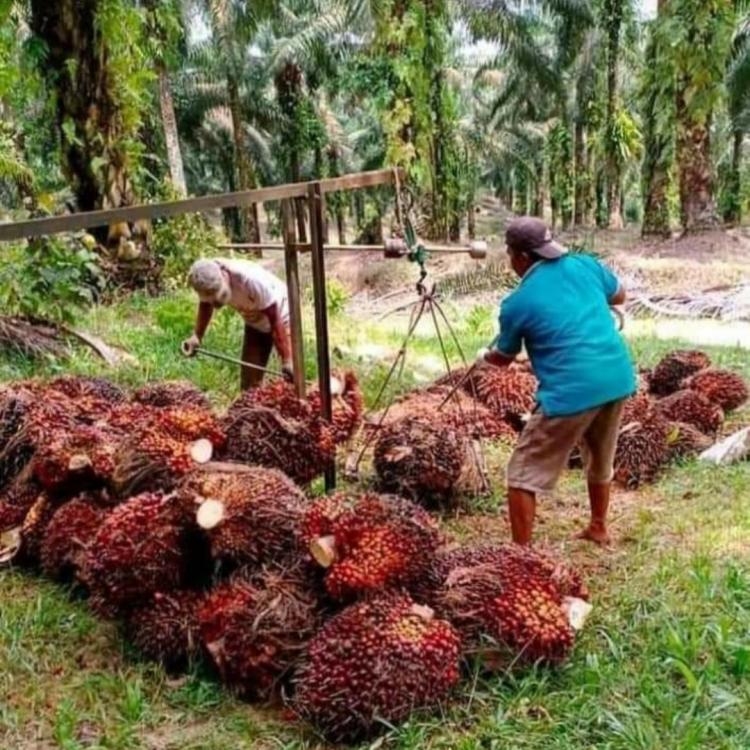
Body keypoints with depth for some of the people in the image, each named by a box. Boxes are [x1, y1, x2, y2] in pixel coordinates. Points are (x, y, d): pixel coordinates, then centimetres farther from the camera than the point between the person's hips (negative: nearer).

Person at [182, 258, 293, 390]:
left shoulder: (251, 279, -38)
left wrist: (286, 360, -33)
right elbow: (205, 305, 2)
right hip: (255, 323, 6)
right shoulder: (208, 281, -22)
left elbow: (275, 320, -31)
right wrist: (196, 336, -14)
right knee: (249, 383, 2)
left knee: (291, 378, -17)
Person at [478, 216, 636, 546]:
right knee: (600, 460, 29)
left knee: (523, 474, 4)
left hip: (572, 390, -7)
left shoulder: (517, 302, -3)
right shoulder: (586, 265, 9)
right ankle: (598, 528, 46)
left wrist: (483, 356, 35)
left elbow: (503, 358, 14)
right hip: (618, 378, 7)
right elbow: (619, 295, 28)